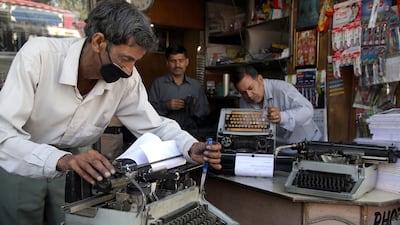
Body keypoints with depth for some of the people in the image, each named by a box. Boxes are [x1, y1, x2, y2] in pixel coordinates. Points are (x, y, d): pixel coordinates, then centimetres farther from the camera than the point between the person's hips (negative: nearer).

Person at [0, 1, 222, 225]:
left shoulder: (126, 78, -18)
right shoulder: (38, 55, -30)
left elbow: (155, 125, -8)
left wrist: (191, 147, -28)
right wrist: (61, 160, -51)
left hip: (68, 166, 3)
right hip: (19, 165, -3)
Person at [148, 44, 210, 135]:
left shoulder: (196, 85, 13)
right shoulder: (158, 83, 7)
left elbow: (205, 114, 11)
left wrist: (195, 106, -8)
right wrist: (166, 106, -15)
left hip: (191, 133, 2)